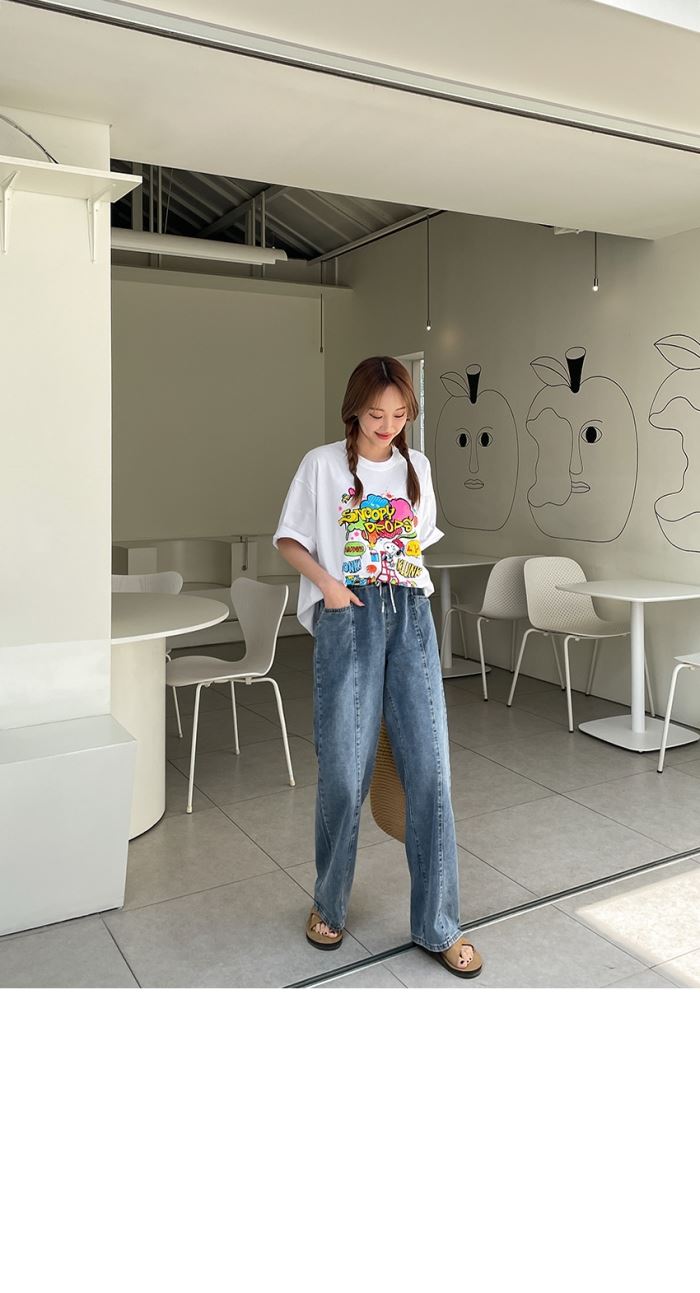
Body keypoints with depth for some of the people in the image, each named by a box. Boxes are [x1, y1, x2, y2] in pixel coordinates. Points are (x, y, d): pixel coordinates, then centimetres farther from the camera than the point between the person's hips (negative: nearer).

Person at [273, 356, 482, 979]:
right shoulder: (323, 464, 3)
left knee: (430, 769, -1)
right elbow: (288, 539, 5)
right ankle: (329, 904, 24)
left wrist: (410, 584, 9)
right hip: (349, 618, -3)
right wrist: (327, 582, -10)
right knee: (345, 771, -1)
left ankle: (439, 926, 11)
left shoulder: (416, 465, 15)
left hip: (412, 617, 4)